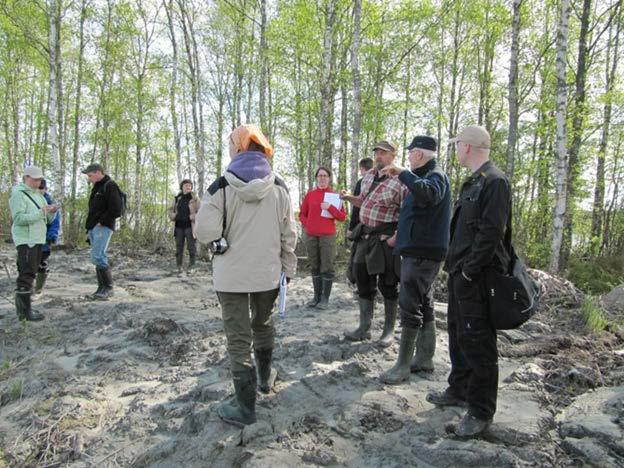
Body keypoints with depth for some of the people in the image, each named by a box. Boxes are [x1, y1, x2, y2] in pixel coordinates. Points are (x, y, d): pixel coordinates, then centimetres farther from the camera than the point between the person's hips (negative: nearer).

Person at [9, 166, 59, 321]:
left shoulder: (38, 195, 16)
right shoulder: (18, 195, -9)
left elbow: (48, 219, 14)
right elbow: (19, 218, -19)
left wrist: (52, 212, -7)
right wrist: (41, 212, -24)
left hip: (37, 239, 9)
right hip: (26, 240, -8)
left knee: (29, 273, 11)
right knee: (26, 274, -10)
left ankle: (22, 308, 19)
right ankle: (25, 311, -8)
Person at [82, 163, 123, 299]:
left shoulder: (110, 186, -9)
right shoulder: (97, 187, 21)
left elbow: (115, 209, -19)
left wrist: (102, 222, -15)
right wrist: (89, 226, 17)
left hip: (103, 227, -9)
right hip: (93, 228, 9)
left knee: (98, 257, -16)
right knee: (98, 258, 8)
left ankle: (108, 287, -8)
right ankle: (102, 287, 13)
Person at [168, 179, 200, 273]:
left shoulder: (194, 198, 1)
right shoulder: (177, 198, 13)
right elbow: (171, 210, 22)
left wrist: (193, 217, -16)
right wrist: (173, 216, 3)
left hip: (190, 226, -4)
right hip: (179, 226, 4)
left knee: (191, 247, -4)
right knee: (179, 247, 6)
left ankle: (191, 267, 4)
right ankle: (179, 267, 13)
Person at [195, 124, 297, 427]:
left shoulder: (221, 186, -10)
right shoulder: (279, 187, -1)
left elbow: (205, 232, -16)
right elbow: (289, 235, 2)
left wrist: (223, 239, 5)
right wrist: (289, 268, 12)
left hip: (231, 274, -3)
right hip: (268, 273, 3)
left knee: (238, 338, 6)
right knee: (263, 324, 25)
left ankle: (245, 407, 12)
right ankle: (265, 377, 43)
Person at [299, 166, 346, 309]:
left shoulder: (335, 195, 3)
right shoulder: (310, 194, 9)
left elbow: (342, 217, -2)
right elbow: (302, 214, 15)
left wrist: (330, 207, -14)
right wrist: (307, 225, -1)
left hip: (328, 236, -3)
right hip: (310, 236, 3)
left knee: (327, 267, -2)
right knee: (315, 267, 8)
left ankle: (325, 298, 4)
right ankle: (317, 296, 16)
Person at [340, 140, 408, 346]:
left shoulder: (399, 181, -13)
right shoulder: (369, 175, 10)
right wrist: (349, 198, 6)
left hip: (386, 238, -7)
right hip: (365, 235, 8)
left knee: (387, 284, 3)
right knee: (363, 281, 11)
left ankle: (389, 330, 17)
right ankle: (364, 328, 22)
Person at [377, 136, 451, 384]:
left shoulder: (436, 175, -12)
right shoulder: (428, 176, 20)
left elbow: (430, 194, -37)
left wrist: (402, 173, -34)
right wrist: (401, 235, 30)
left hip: (423, 252, -10)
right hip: (419, 250, 10)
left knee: (410, 306, -8)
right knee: (423, 305, 14)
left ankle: (403, 365, -2)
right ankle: (424, 358, 23)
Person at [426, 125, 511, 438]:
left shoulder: (494, 182, -14)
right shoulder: (473, 182, 16)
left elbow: (491, 232, -21)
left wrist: (470, 270, -20)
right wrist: (455, 264, 13)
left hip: (476, 277, -10)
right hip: (459, 274, 10)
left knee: (477, 342, -1)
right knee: (458, 334, 19)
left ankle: (481, 411, 13)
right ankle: (460, 390, 36)